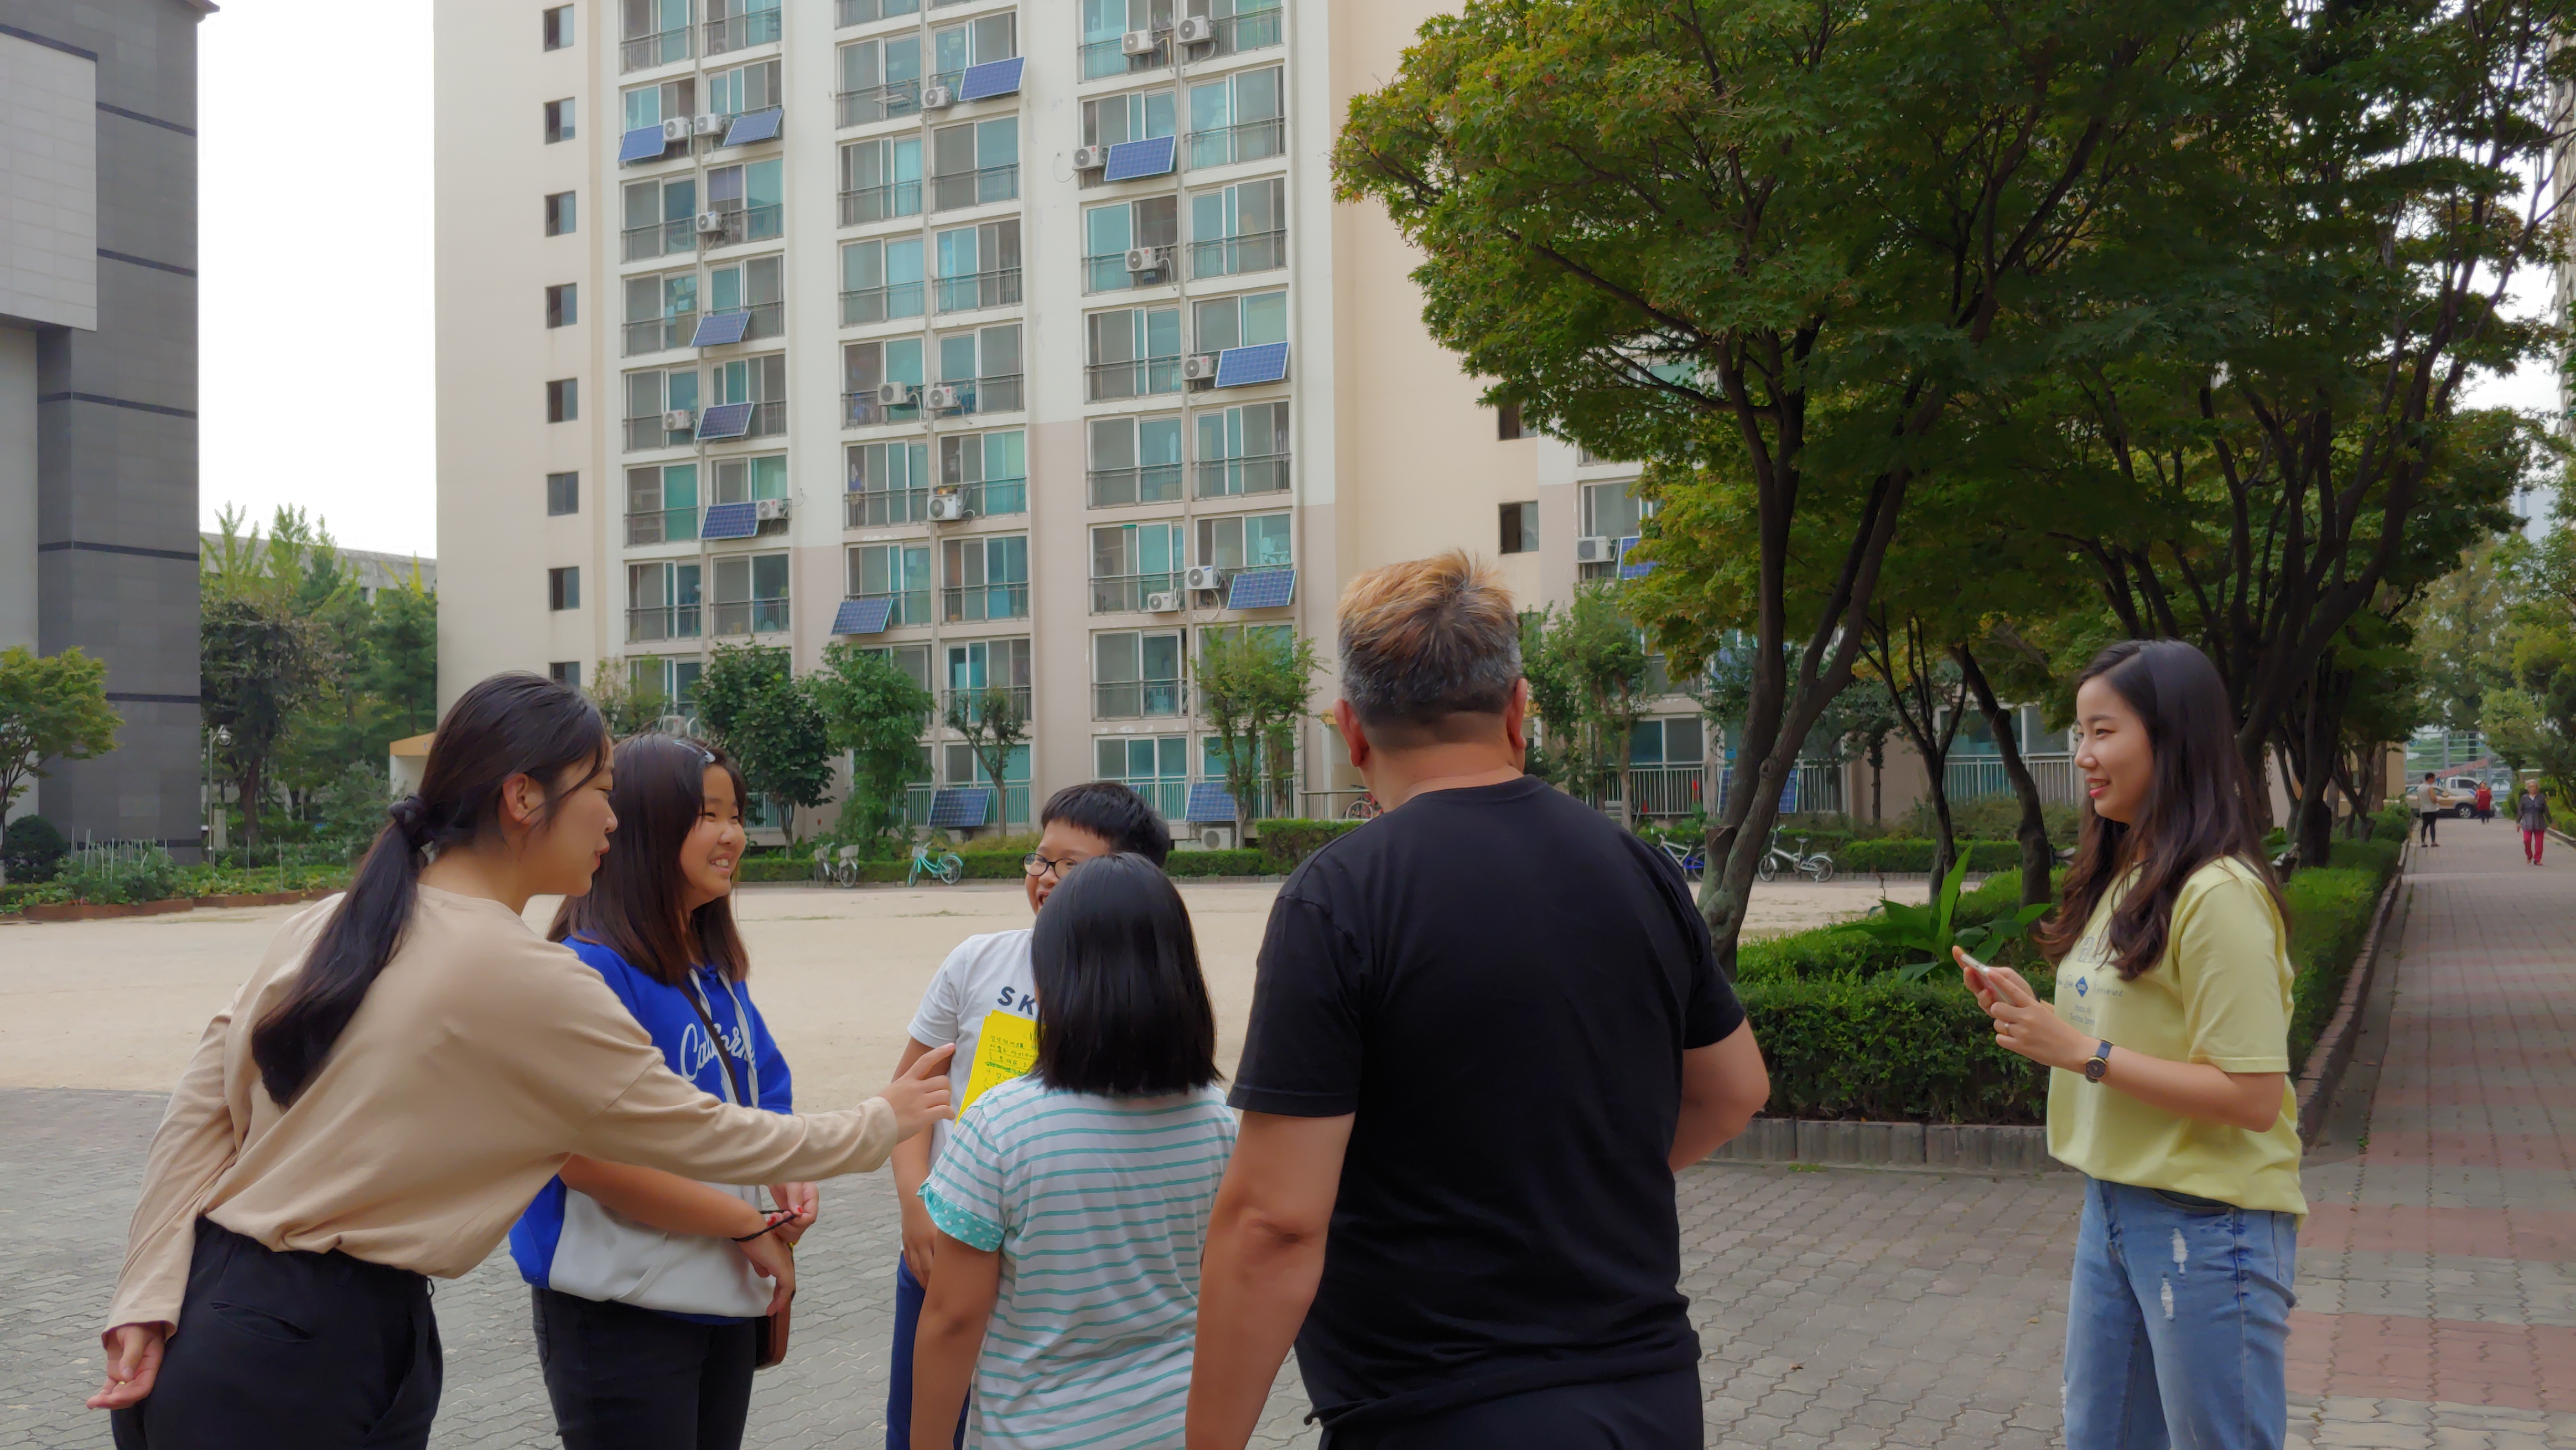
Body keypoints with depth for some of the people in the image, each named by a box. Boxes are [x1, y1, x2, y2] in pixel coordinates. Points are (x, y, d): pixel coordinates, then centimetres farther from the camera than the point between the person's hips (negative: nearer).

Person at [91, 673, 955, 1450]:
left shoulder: (332, 925, 6)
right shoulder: (527, 982, -16)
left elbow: (201, 1108, 3)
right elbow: (698, 1135, -7)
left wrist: (149, 1303, 4)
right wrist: (882, 1123, 6)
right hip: (303, 1368, -8)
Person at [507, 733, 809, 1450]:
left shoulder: (715, 971, 9)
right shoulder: (593, 971, -17)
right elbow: (588, 1157, -22)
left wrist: (787, 1182, -5)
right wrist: (751, 1227, -16)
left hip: (728, 1303, 8)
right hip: (622, 1313, -8)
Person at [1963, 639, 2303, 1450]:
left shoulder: (2218, 895, -19)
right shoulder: (2122, 881, 9)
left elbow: (2251, 1097, -22)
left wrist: (2081, 1050, -22)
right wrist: (2033, 1017, -1)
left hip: (2207, 1223, -9)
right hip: (2112, 1204, 9)